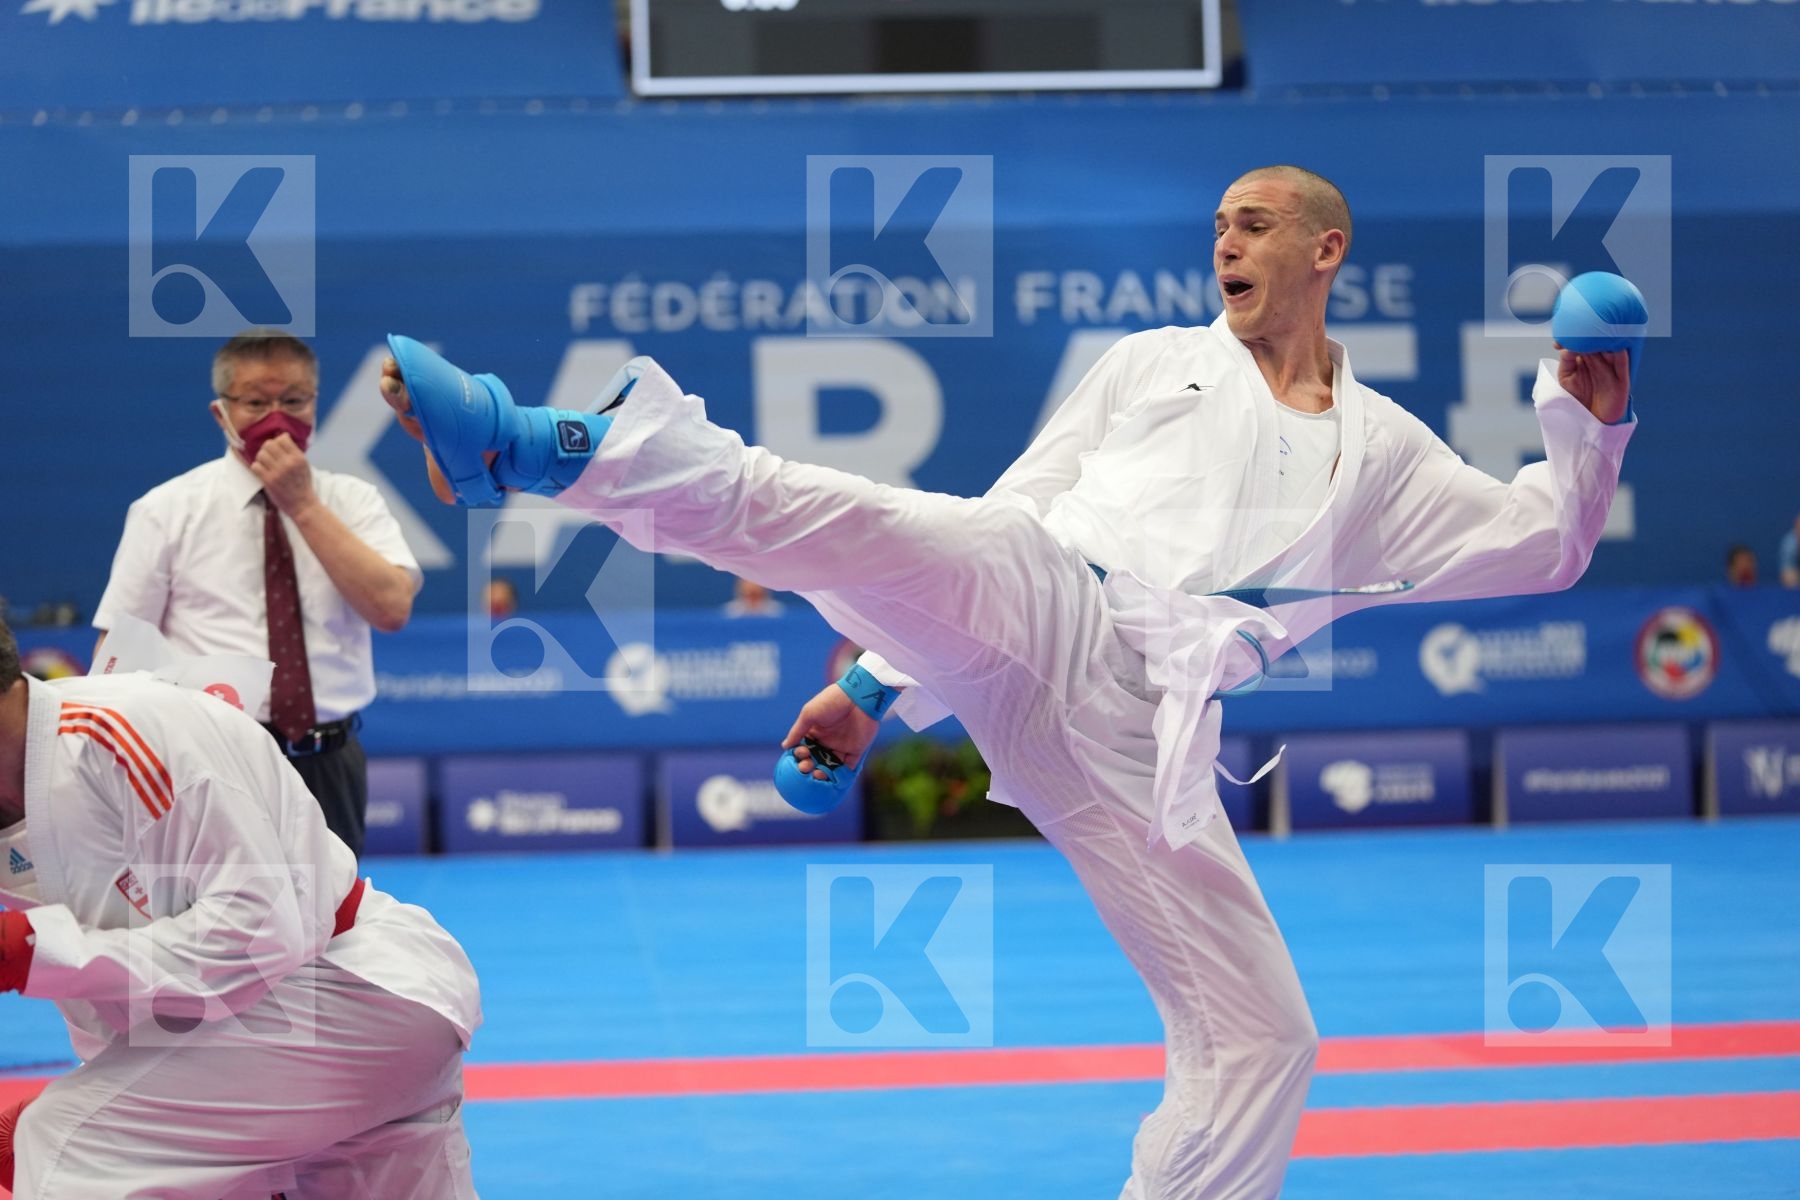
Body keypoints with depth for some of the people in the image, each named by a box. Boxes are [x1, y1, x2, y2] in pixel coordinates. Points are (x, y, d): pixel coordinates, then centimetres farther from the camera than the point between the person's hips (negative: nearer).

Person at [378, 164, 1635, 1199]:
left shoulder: (1384, 453, 23)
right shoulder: (1154, 363, 21)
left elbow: (1545, 545, 26)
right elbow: (1011, 509, 20)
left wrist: (1590, 423, 6)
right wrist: (879, 689, 15)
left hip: (1135, 727, 2)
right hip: (1038, 612, -2)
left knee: (1261, 1039, -5)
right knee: (852, 520, -33)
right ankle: (544, 447, -48)